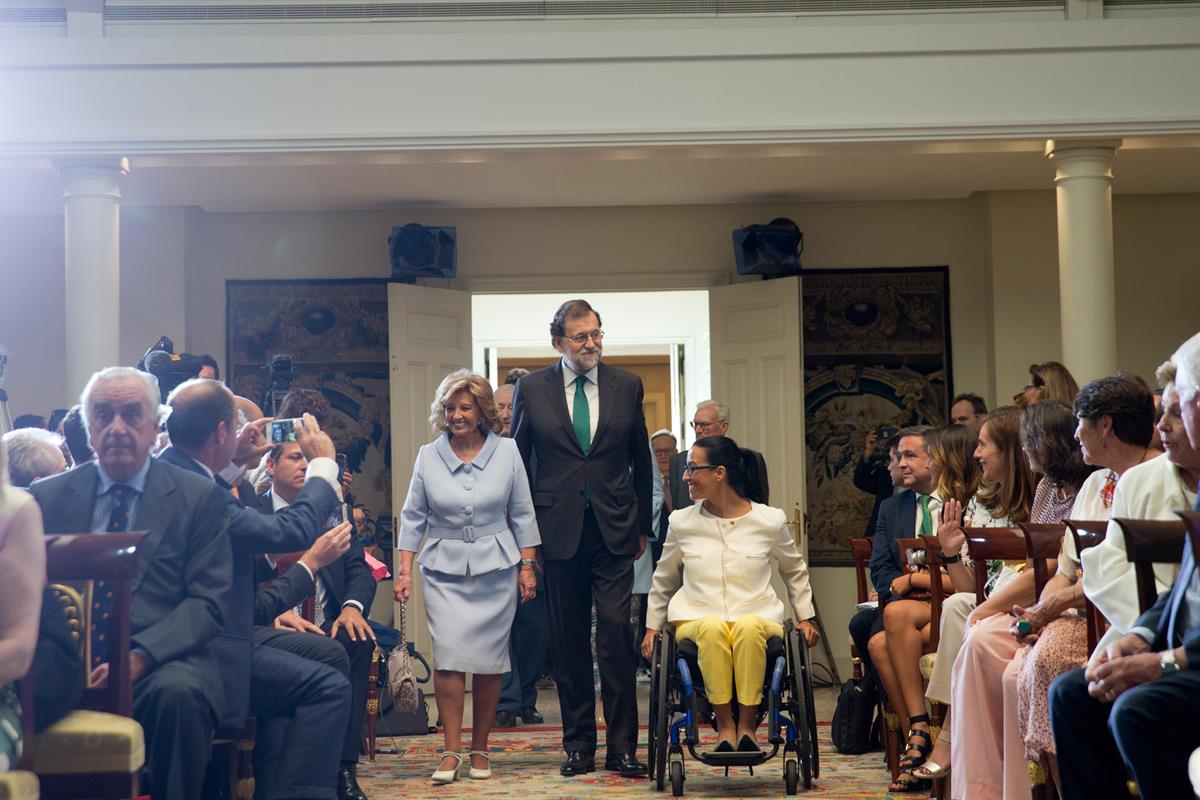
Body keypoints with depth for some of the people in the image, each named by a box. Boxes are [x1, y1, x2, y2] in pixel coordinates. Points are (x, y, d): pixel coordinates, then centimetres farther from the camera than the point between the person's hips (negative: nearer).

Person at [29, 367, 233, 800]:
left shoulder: (198, 497, 6)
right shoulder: (48, 496, 15)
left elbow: (208, 602, -1)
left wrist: (141, 655, -18)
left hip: (161, 663, -1)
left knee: (178, 692, -35)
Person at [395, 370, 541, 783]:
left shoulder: (506, 451, 0)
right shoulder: (428, 456, 1)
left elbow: (521, 514, 5)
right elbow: (413, 517, 5)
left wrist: (527, 567, 2)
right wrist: (405, 573, 0)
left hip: (495, 568, 0)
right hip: (444, 570, 0)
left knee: (489, 659, 3)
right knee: (449, 656, -10)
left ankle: (480, 750, 15)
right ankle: (452, 752, -4)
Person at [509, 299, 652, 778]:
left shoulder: (627, 386, 6)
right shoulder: (532, 388, 3)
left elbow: (640, 460, 13)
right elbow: (519, 462, 8)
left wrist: (642, 525, 13)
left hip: (614, 530, 0)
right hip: (559, 531, 0)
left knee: (617, 633, -6)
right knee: (569, 642, 7)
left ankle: (621, 747, 1)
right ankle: (578, 744, 17)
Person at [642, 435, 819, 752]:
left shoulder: (770, 520, 5)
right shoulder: (681, 522, 8)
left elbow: (795, 571, 23)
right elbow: (663, 580, 24)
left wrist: (805, 617, 18)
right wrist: (652, 626, 22)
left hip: (758, 617, -1)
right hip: (696, 619, 1)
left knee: (748, 628, -38)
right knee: (712, 628, -36)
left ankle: (747, 723, -28)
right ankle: (725, 725, -28)